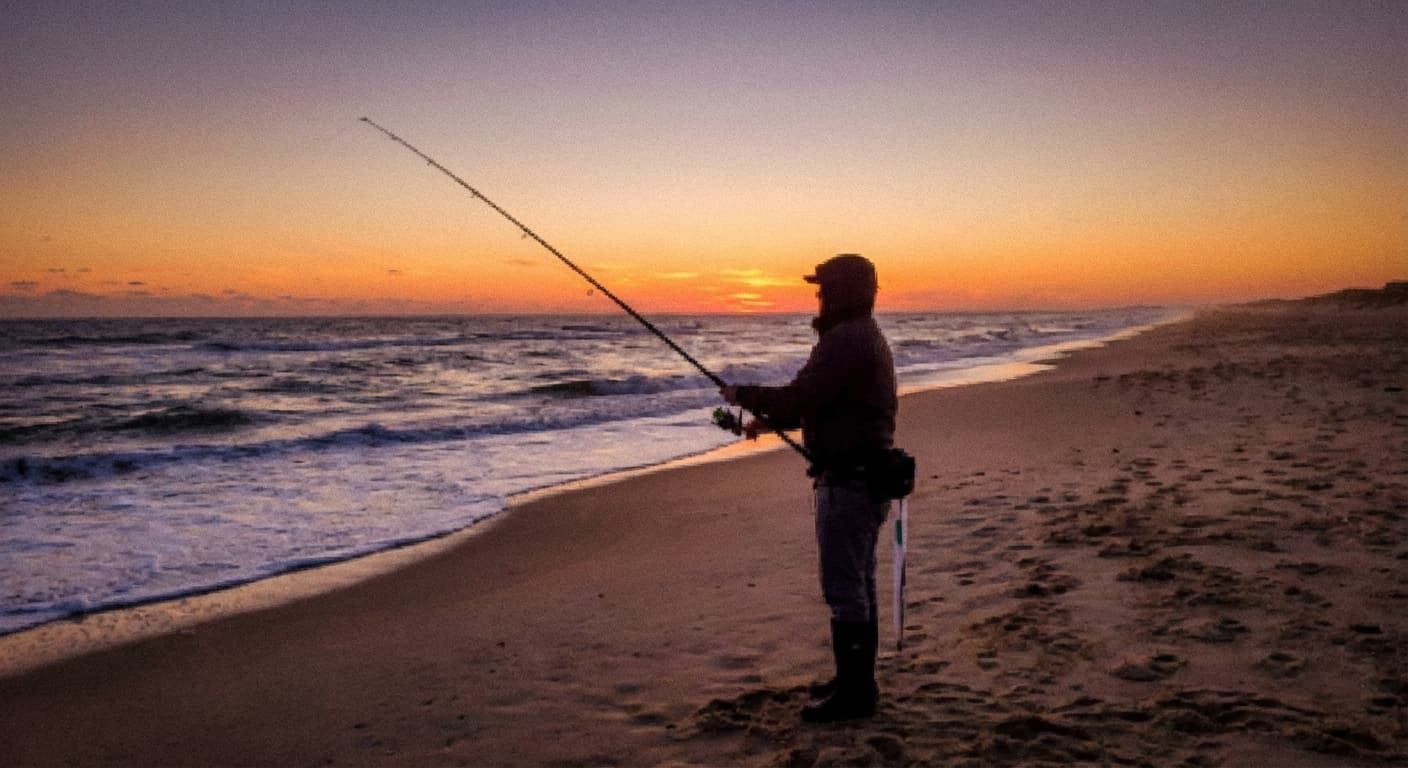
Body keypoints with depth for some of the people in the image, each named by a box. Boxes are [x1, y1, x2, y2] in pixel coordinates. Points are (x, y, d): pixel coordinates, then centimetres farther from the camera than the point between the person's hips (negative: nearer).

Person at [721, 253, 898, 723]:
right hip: (865, 476, 11)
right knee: (857, 584, 17)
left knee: (844, 588, -4)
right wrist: (772, 419, 16)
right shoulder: (866, 337, 16)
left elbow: (799, 397, -24)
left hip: (847, 481, -11)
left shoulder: (844, 340, -18)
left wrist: (744, 396, -8)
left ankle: (853, 692, 4)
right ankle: (857, 683, 27)